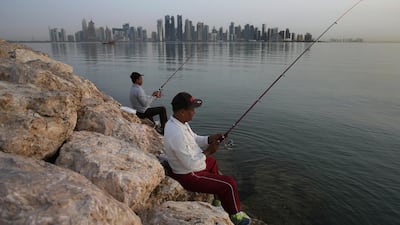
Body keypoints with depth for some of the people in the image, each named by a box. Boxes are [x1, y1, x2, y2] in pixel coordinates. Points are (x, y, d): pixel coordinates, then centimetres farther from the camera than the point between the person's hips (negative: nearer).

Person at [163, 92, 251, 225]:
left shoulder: (176, 122, -5)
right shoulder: (177, 134, -36)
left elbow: (194, 139, 9)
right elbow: (191, 165, -31)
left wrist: (210, 139, -7)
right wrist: (208, 151, -18)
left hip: (191, 164, 10)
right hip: (189, 176, -10)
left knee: (212, 162, 33)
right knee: (229, 184, -7)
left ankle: (219, 196, 54)